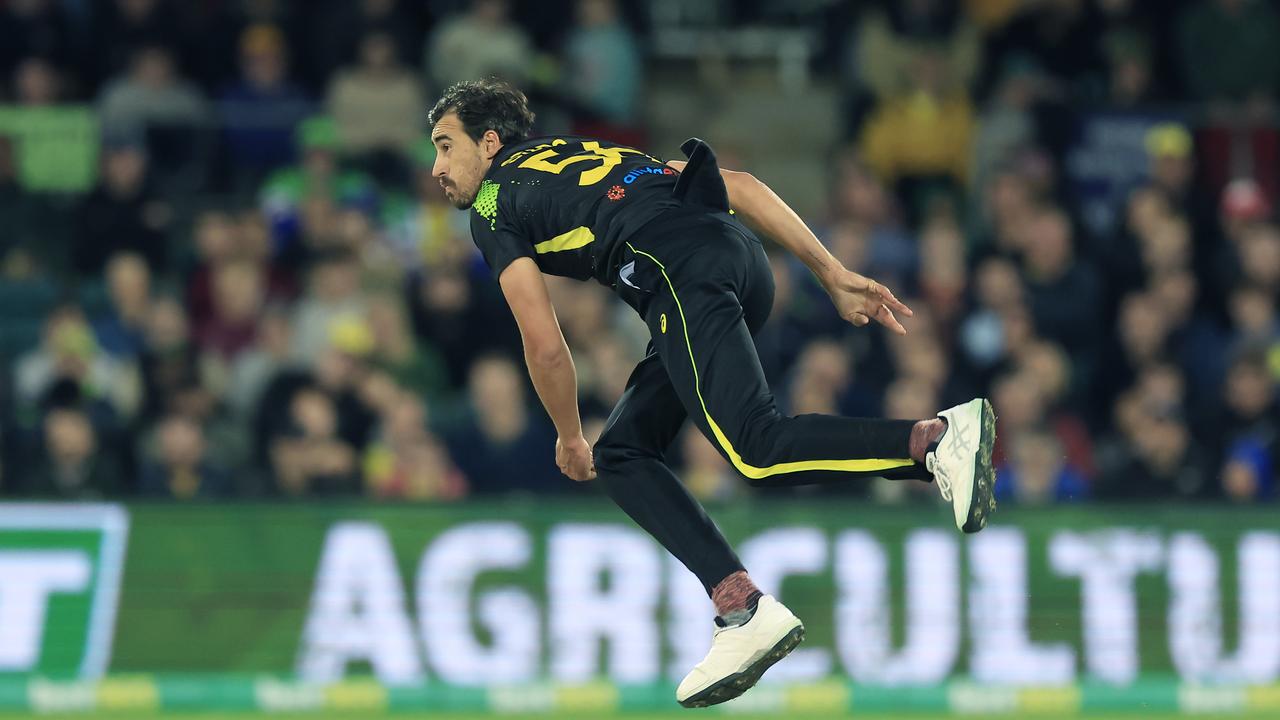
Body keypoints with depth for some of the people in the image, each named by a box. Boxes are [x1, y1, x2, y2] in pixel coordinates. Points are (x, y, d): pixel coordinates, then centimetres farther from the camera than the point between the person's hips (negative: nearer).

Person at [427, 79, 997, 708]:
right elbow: (737, 185, 24)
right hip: (745, 258, 8)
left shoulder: (493, 207, 15)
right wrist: (835, 276, 19)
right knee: (620, 455, 13)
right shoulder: (591, 154, 36)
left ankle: (938, 438, -37)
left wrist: (569, 439, 25)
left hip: (684, 275, -8)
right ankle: (742, 610, -1)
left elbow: (545, 347, 8)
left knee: (758, 452, -21)